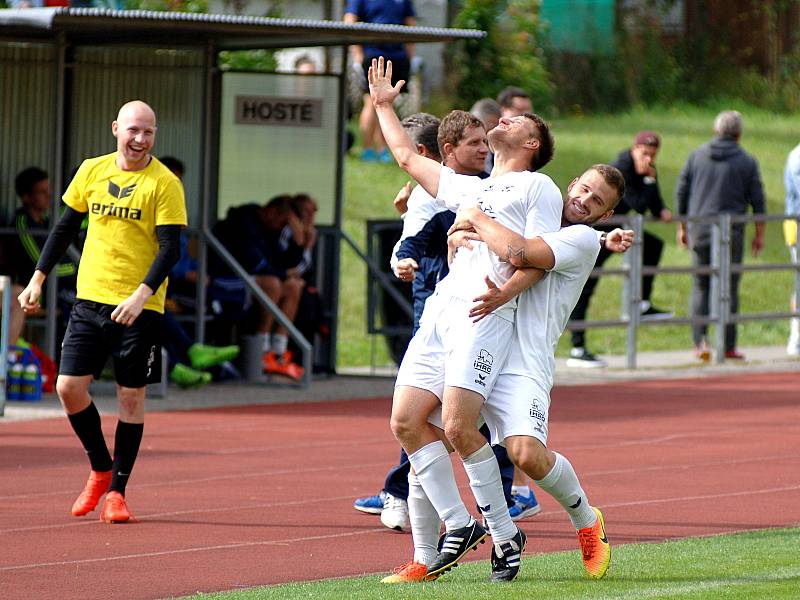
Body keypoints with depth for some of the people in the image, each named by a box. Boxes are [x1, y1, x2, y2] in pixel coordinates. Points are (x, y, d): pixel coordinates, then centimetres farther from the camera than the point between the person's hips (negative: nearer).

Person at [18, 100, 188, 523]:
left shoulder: (164, 184, -7)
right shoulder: (92, 171, 6)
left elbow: (171, 248, -11)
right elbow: (66, 226, 16)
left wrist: (141, 295, -24)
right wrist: (38, 278, 13)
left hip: (140, 308, -4)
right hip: (90, 299, 4)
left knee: (131, 397, 0)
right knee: (69, 387, -4)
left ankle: (116, 490, 11)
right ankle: (101, 469, 18)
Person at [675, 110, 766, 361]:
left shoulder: (697, 156, 6)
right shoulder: (747, 162, 0)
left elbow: (681, 192, 8)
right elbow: (757, 200, 0)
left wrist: (682, 227, 17)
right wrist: (759, 234, 9)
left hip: (699, 230, 2)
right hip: (731, 232, -2)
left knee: (700, 287, 9)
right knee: (729, 288, 5)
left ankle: (699, 340, -6)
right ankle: (728, 345, 5)